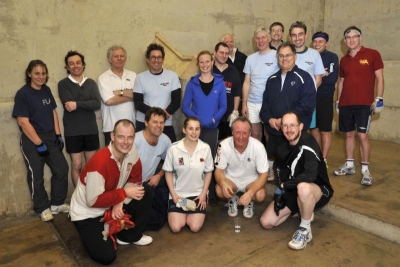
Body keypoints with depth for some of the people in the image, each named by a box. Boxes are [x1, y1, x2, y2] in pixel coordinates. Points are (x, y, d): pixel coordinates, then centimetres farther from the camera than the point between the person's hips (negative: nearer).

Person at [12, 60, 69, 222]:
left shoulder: (47, 90, 7)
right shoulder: (22, 94, -12)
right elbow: (23, 122, -16)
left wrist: (58, 135, 5)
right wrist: (39, 144, -17)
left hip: (50, 137, 6)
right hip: (31, 140, -6)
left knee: (62, 169, 5)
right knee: (36, 175, 3)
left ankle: (57, 204, 21)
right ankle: (43, 208, 21)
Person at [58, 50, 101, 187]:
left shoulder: (91, 83, 6)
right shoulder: (63, 84, -1)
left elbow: (97, 104, -10)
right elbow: (68, 106, -15)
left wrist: (77, 104, -19)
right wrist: (87, 105, -14)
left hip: (91, 130, 2)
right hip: (73, 131, -2)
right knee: (76, 165, 5)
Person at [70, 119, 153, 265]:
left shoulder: (132, 151, -14)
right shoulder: (99, 162, -33)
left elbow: (135, 180, -3)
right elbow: (93, 201, -28)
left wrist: (120, 202, -17)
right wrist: (124, 193, -24)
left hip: (111, 205, 6)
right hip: (87, 213, -6)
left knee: (146, 191, -9)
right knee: (106, 256, -17)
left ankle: (130, 236, 8)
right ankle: (92, 234, 16)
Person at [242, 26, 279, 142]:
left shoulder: (277, 55, -3)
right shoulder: (250, 58, 8)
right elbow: (246, 82, 10)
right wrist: (244, 104, 5)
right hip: (252, 103, 3)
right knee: (255, 134, 12)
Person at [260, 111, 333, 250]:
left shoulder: (308, 143, -24)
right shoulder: (282, 150, -1)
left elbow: (310, 175, -36)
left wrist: (284, 185, -25)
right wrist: (279, 192, -8)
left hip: (319, 190, -6)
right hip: (293, 191, 7)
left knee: (303, 187, -43)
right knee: (266, 222, -1)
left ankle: (305, 230, -16)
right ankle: (305, 211, 20)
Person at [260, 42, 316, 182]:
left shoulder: (303, 77, -4)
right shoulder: (272, 79, 15)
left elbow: (307, 104, -14)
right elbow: (265, 103, 13)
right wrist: (269, 119, -7)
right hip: (274, 130, 5)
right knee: (271, 159, 13)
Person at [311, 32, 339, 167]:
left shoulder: (332, 57, -4)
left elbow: (333, 78, -15)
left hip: (325, 98, -4)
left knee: (325, 131, 2)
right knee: (313, 129, 12)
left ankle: (324, 160, 11)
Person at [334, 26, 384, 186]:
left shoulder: (372, 54, -1)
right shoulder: (344, 59, 12)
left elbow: (379, 77, -3)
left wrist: (379, 98, -10)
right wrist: (338, 100, 14)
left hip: (364, 103, -4)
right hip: (345, 104, 5)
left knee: (362, 136, -7)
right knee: (349, 134, 10)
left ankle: (365, 170, 3)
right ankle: (349, 165, 21)